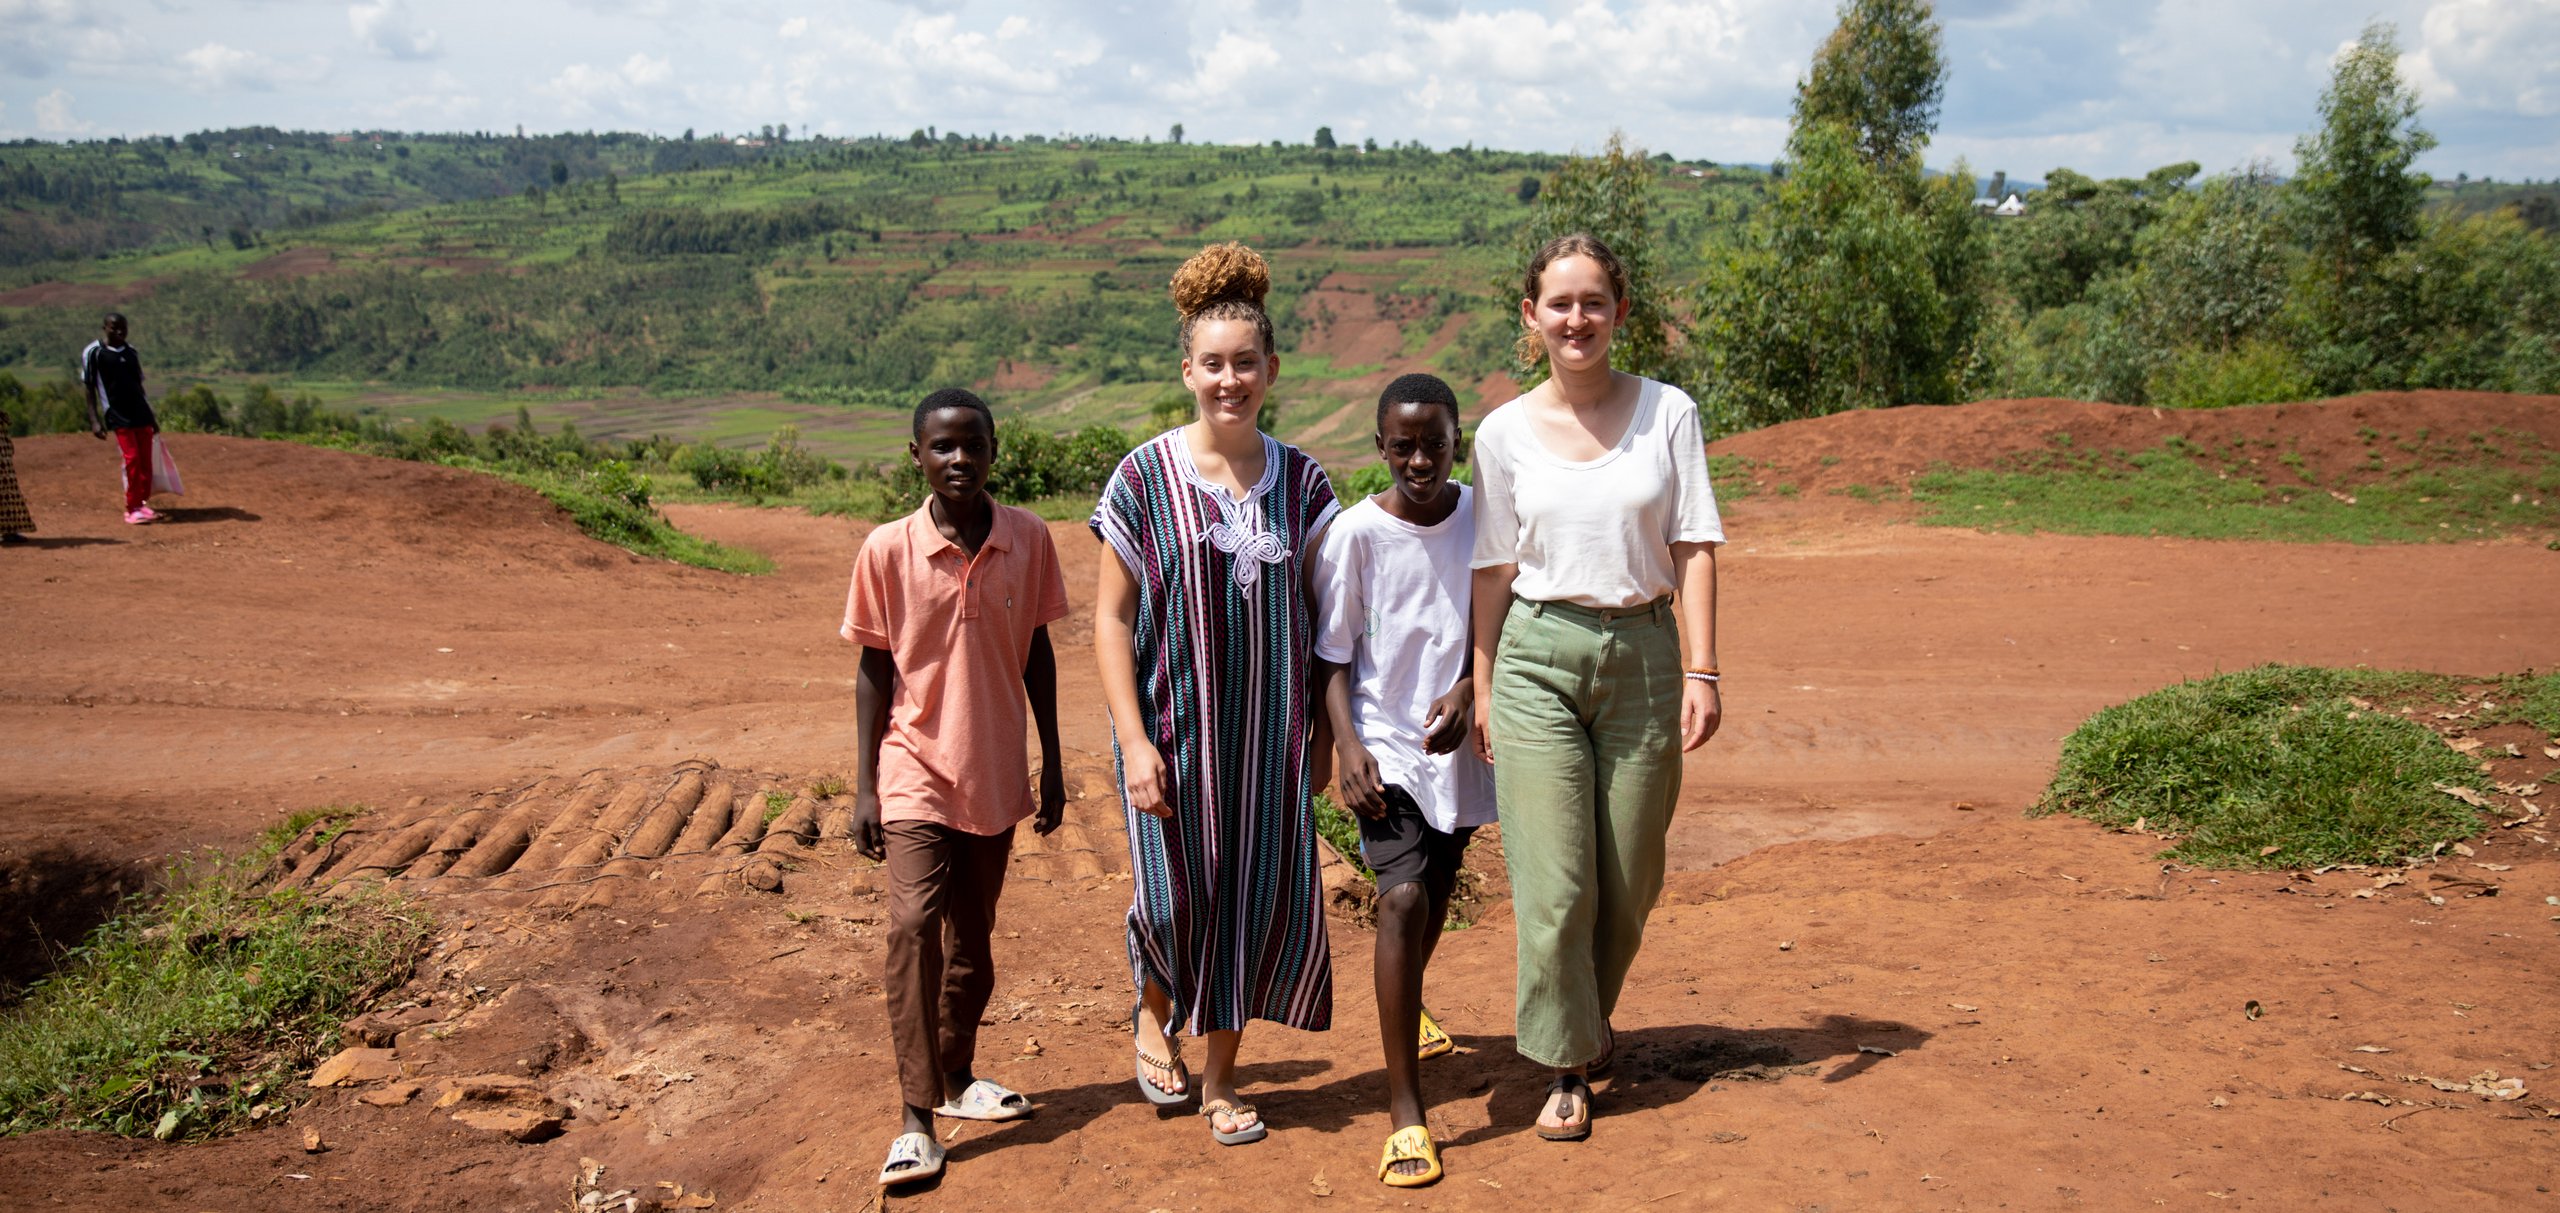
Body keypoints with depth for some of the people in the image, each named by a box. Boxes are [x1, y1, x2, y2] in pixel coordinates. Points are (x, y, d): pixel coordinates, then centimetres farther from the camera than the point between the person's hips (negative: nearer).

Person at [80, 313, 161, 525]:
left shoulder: (131, 352, 14)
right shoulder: (93, 353, -2)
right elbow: (88, 387, -2)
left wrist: (151, 416, 20)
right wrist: (94, 420, -9)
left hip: (141, 414, 5)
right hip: (118, 416, -5)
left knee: (146, 460, 2)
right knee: (132, 459, -12)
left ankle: (143, 503, 13)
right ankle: (132, 509, -4)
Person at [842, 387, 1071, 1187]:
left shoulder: (1029, 539, -5)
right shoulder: (888, 550, -10)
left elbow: (1037, 654, 5)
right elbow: (874, 670, -3)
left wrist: (1051, 764, 7)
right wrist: (864, 785, -4)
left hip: (996, 776, 3)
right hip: (916, 773, -3)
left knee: (972, 939, 15)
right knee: (915, 926, -16)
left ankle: (958, 1077, 34)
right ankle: (917, 1119, -8)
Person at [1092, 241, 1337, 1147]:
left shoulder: (1299, 479, 4)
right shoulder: (1144, 478, -5)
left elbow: (1317, 611, 9)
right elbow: (1111, 617, -5)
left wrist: (1323, 728, 5)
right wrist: (1133, 740, -12)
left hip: (1269, 730, 3)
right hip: (1175, 726, -3)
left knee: (1262, 899, 5)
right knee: (1176, 900, -5)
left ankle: (1220, 1082, 24)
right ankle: (1152, 1011, 30)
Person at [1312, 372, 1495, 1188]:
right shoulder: (1356, 533, -12)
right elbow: (1333, 656, -6)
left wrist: (1467, 691, -12)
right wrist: (1347, 745, -16)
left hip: (1461, 744, 4)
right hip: (1386, 745, -4)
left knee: (1435, 893, 20)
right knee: (1402, 898, -18)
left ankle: (1407, 1004, 54)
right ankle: (1405, 1113, -13)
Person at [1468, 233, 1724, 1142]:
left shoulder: (1668, 412, 1)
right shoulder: (1505, 432, 2)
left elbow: (1694, 549, -1)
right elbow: (1495, 568, 6)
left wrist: (1700, 671, -7)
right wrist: (1482, 687, 6)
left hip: (1643, 655, 1)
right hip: (1538, 657, -1)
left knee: (1630, 880, 11)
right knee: (1556, 883, -3)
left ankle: (1591, 1014, 38)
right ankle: (1566, 1068, 13)